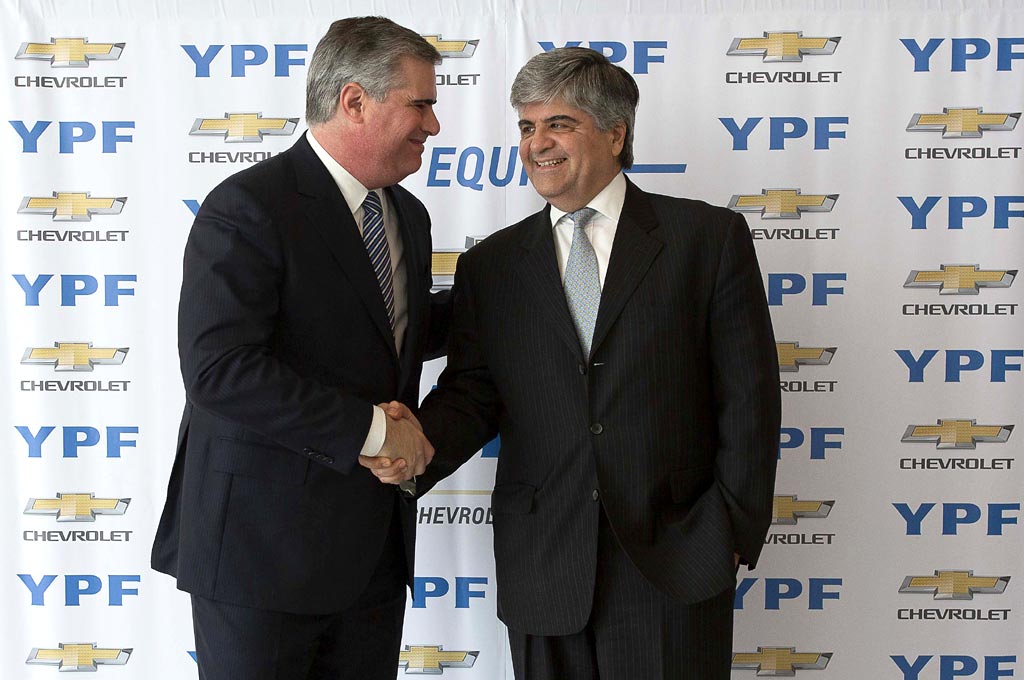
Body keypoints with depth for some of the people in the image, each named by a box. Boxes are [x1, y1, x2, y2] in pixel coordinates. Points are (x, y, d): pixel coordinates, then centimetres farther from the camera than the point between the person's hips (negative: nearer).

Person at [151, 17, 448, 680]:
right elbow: (218, 372, -25)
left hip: (375, 547, 7)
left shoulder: (407, 215, 11)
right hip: (261, 545, -7)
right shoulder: (248, 209, -15)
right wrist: (370, 428, -22)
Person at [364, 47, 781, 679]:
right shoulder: (491, 265, 9)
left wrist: (733, 531, -5)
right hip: (542, 571, 3)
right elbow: (472, 391, 5)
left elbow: (748, 395, -1)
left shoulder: (710, 237, 0)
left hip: (673, 561, -2)